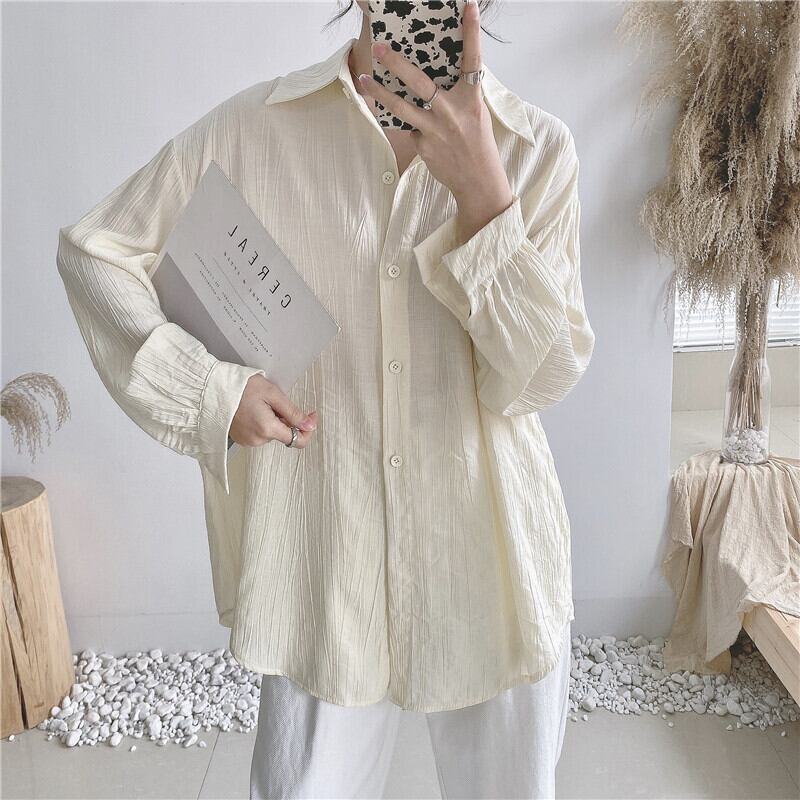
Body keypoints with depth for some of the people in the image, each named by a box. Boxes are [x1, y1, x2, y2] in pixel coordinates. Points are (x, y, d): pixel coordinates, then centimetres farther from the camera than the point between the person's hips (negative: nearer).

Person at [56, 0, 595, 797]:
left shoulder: (538, 148, -5)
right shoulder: (250, 130, -6)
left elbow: (538, 378, -12)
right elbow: (90, 249, 4)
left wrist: (483, 189, -23)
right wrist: (209, 387, -6)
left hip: (493, 553, 2)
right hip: (324, 557, -1)